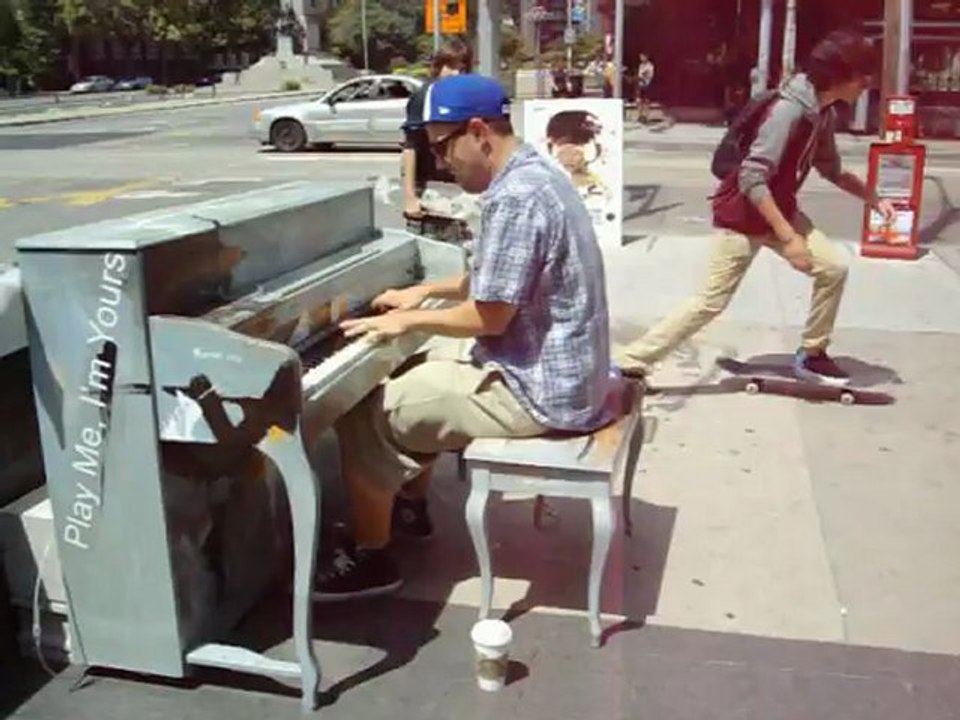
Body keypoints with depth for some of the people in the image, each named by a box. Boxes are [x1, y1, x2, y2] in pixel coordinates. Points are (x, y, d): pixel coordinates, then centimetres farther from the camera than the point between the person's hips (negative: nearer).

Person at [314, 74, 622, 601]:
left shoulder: (514, 197, -23)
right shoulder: (535, 175, 10)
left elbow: (490, 316, -22)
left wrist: (410, 321, -8)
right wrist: (427, 291, 17)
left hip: (539, 390, -10)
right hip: (561, 370, 10)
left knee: (366, 415, -6)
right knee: (418, 373, 24)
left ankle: (371, 558, 9)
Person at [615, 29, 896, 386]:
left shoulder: (824, 112, 1)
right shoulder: (789, 110, -27)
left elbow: (832, 170, 19)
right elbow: (752, 179, -32)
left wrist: (873, 200, 13)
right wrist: (788, 238, -32)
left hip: (780, 210, 9)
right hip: (743, 216, -8)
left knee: (834, 268, 3)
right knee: (711, 301, -8)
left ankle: (811, 355, 19)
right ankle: (628, 363, -3)